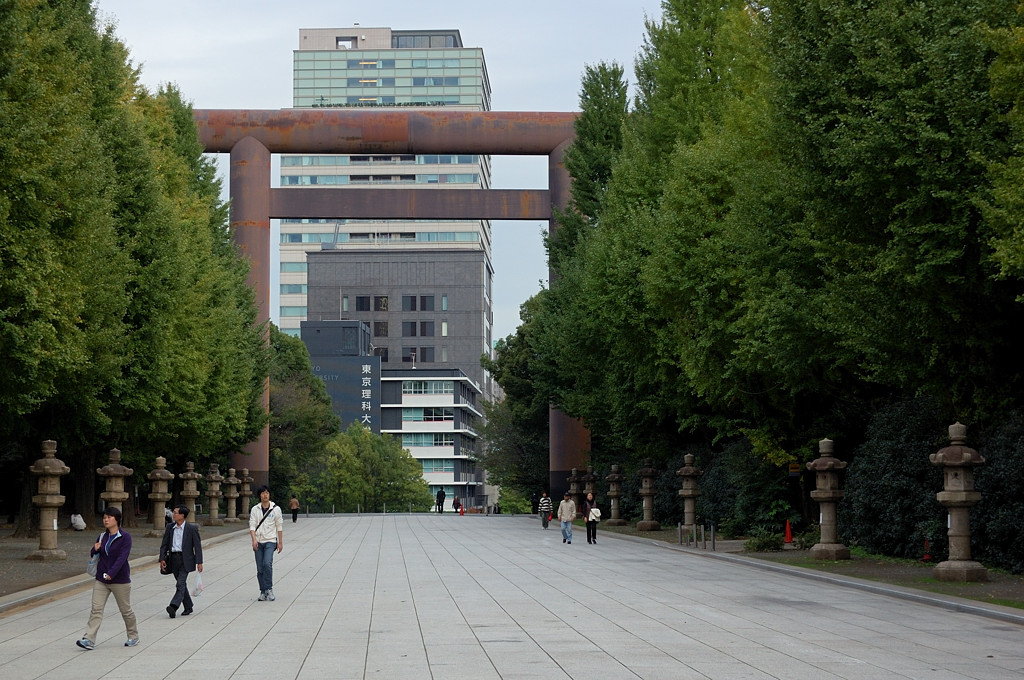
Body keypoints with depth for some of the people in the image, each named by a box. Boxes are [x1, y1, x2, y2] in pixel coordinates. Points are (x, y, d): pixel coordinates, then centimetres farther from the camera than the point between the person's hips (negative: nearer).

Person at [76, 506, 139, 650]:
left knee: (126, 610, 7)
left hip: (120, 580, -5)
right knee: (96, 609, -6)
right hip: (101, 579, 5)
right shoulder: (102, 537, 9)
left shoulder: (125, 537, -8)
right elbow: (93, 555, 18)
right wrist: (95, 550, -6)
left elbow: (122, 557, -18)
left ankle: (133, 637, 25)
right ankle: (89, 640, -12)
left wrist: (111, 573, -29)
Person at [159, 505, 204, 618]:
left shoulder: (191, 529, -5)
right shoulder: (170, 527, 8)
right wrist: (162, 559, -1)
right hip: (173, 559, 5)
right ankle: (188, 607, 23)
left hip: (185, 559, -5)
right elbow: (164, 544, 10)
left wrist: (199, 562, -8)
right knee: (182, 584, 12)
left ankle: (173, 607, -26)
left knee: (180, 584, -16)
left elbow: (197, 546, -3)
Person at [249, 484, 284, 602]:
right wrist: (254, 539, -16)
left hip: (270, 541, -2)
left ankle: (269, 589, -11)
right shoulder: (255, 509, 4)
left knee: (267, 563, -21)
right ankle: (263, 592, 12)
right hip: (258, 542, 2)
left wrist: (280, 542, 4)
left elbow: (279, 527, 6)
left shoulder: (276, 509, 1)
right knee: (260, 568, 3)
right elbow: (252, 526, -1)